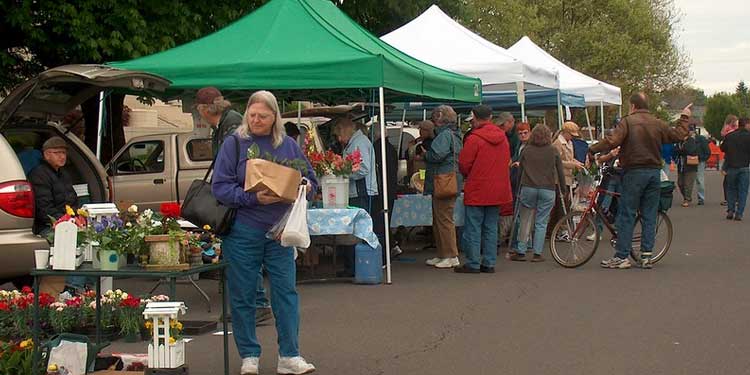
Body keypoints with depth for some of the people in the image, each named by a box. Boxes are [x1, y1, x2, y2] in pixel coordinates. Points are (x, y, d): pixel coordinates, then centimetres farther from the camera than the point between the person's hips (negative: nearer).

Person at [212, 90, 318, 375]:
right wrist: (253, 197, -20)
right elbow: (220, 187, -8)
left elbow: (310, 180, 16)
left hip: (279, 231, 3)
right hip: (243, 231, -2)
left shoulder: (288, 145, 9)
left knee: (286, 290, 0)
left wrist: (304, 187, -8)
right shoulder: (234, 144, -2)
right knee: (243, 294, 4)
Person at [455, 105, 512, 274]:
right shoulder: (502, 137, 6)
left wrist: (468, 176, 11)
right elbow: (507, 162, 13)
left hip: (477, 190, -6)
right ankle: (489, 263, 13)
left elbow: (463, 165, -10)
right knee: (491, 228, 12)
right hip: (498, 190, 6)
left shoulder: (474, 139, -14)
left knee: (473, 228, 1)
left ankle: (473, 264, 2)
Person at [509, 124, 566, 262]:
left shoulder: (526, 150, 5)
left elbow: (520, 167, 8)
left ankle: (521, 252, 7)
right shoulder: (553, 151, 3)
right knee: (541, 223, 4)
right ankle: (537, 253, 2)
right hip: (548, 190, 0)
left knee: (525, 221, 9)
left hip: (528, 188, 0)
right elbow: (560, 171, 6)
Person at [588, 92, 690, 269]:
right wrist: (684, 118, 31)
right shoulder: (658, 123, 7)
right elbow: (679, 135, 15)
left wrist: (592, 149, -7)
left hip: (634, 172, -5)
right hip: (654, 172, 5)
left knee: (626, 215, -1)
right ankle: (646, 256, 8)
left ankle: (622, 257, -1)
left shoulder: (628, 121, -7)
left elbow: (611, 141, -18)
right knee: (649, 216, 8)